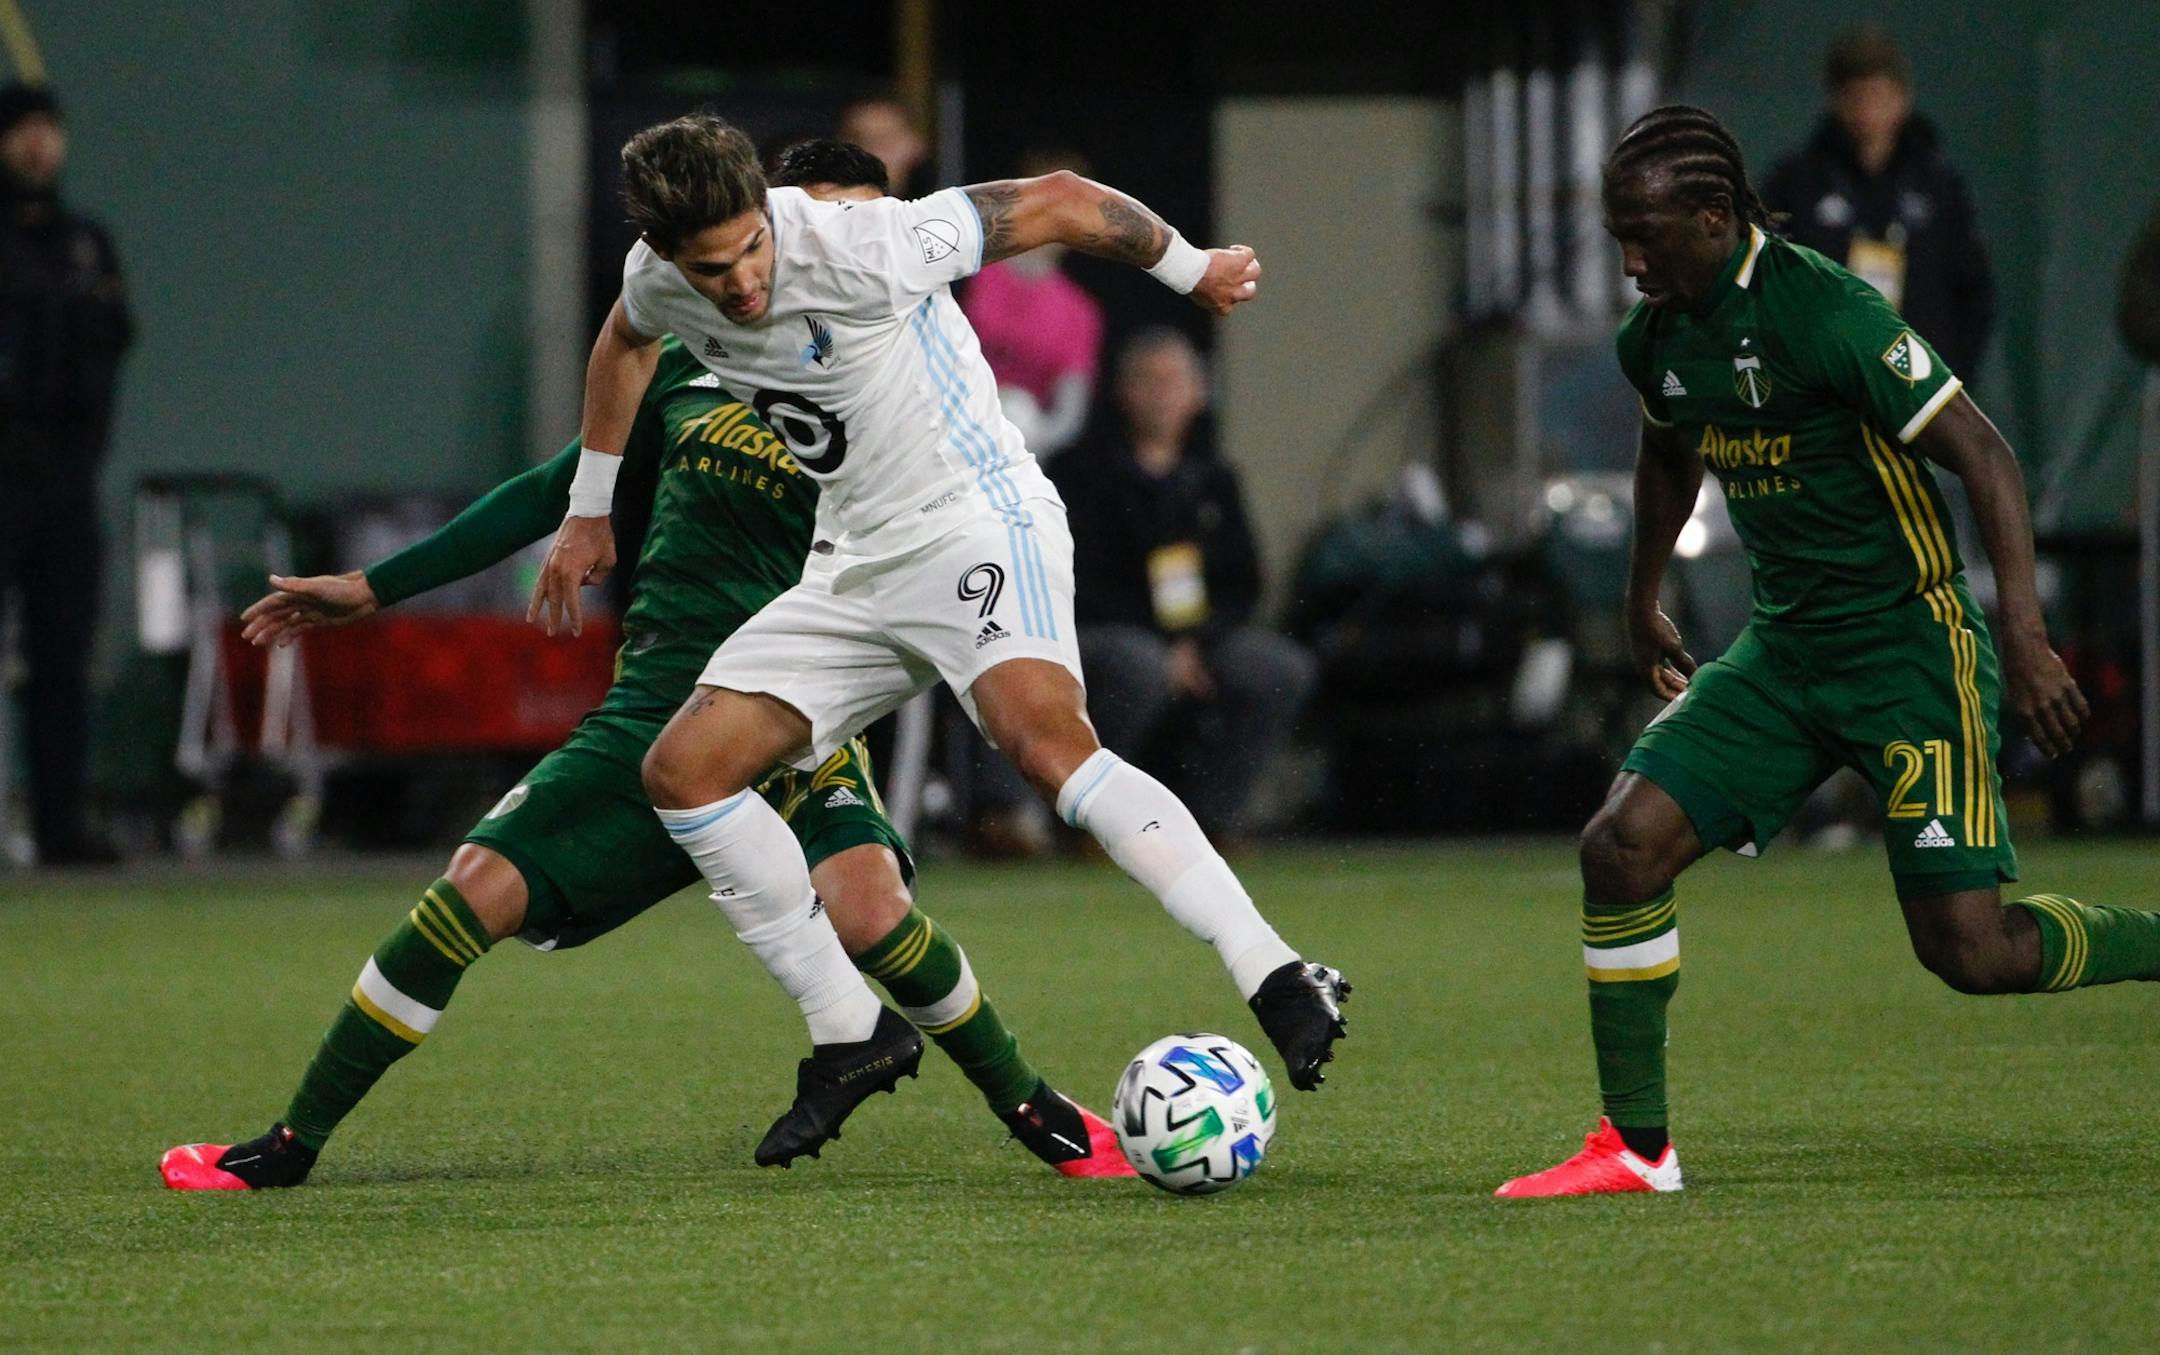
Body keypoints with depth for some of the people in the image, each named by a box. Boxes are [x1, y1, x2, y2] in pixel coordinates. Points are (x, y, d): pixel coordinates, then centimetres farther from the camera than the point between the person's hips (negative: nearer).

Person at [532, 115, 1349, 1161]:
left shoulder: (860, 249, -24)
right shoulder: (660, 285, -4)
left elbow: (1059, 203, -12)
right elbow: (624, 342, 23)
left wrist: (1191, 271, 3)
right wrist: (589, 513, 30)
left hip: (976, 520, -7)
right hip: (857, 562, 7)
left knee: (1044, 735, -34)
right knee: (682, 770, -4)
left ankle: (1279, 984, -40)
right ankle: (847, 1036, 6)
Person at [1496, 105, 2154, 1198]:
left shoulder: (1823, 312, -20)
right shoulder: (1656, 338, 3)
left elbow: (1983, 455, -19)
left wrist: (2026, 641, -25)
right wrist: (1642, 604, 35)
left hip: (1909, 647, -7)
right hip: (1782, 649, 7)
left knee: (1970, 950, -12)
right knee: (1622, 844, -9)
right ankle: (1634, 1148, 2)